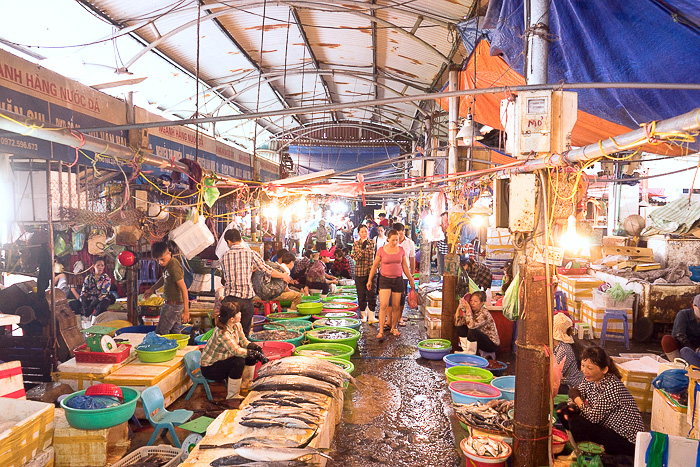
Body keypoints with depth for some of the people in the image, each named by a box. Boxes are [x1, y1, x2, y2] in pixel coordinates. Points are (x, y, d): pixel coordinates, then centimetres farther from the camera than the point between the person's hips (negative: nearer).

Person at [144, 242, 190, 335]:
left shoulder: (174, 267, -23)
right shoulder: (168, 264, 6)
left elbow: (184, 289, -25)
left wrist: (186, 311, -26)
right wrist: (152, 288, 29)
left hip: (173, 305, -9)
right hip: (171, 304, 9)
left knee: (160, 333, -3)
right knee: (175, 333, 14)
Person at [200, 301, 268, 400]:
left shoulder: (237, 326, -6)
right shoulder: (221, 332, -31)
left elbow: (244, 342, -2)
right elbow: (235, 350, -39)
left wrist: (256, 347, -22)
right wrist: (255, 353, -37)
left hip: (223, 360, 8)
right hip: (209, 368, -8)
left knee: (252, 355, -6)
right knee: (239, 361, -31)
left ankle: (245, 386, 11)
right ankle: (232, 396, -15)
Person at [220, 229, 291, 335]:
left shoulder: (224, 257, 4)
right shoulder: (251, 253, -3)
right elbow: (268, 270, 0)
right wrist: (283, 276, 17)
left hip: (231, 298, 1)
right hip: (247, 299, -1)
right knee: (245, 333, 10)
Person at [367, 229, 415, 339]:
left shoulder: (401, 250, 4)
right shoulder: (381, 250, -4)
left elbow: (405, 266, 13)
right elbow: (375, 266, 4)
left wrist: (411, 280, 16)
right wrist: (369, 280, 4)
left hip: (398, 280, 3)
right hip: (385, 280, -3)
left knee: (396, 306, 6)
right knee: (383, 305, -12)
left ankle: (393, 327, 24)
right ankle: (381, 331, -10)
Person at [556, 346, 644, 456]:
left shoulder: (613, 387, -29)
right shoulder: (589, 379, -5)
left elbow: (593, 417, -26)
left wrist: (576, 396, -11)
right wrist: (570, 407, -20)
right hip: (605, 427, 8)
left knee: (575, 422, -27)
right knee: (562, 408, 0)